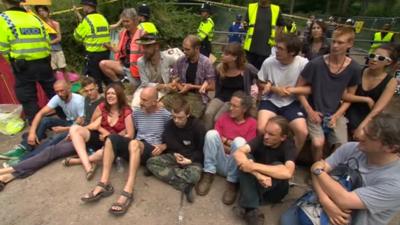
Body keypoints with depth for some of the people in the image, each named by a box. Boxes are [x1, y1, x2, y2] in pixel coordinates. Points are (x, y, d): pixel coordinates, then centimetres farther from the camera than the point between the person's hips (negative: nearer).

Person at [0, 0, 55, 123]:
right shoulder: (35, 18, 9)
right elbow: (47, 41, 10)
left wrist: (13, 64, 11)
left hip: (23, 65, -4)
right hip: (43, 62, 4)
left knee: (28, 99, 6)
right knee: (53, 92, 17)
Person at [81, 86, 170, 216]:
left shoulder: (165, 115, -2)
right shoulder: (136, 112, 12)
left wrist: (163, 147, -16)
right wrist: (122, 142, 0)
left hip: (152, 151, -5)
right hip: (135, 149, 6)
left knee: (134, 143, -38)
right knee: (111, 139, -20)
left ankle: (128, 192, -43)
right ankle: (104, 184, -27)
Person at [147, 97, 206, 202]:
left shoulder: (198, 126, -13)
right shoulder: (170, 124, -2)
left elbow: (202, 149, -8)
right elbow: (167, 142, 3)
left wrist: (190, 160, -21)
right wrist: (174, 154, -14)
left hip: (192, 159, -5)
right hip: (175, 156, 5)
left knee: (193, 176, -37)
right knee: (150, 162, -19)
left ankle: (163, 170, -15)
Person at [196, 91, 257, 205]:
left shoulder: (252, 123, -4)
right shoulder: (223, 117, 6)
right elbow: (212, 140, 2)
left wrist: (226, 141, -5)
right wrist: (231, 145, -10)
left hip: (236, 166, -2)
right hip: (220, 162, 3)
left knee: (239, 141, -30)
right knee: (211, 133, -20)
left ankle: (232, 183, -18)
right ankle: (208, 175, -13)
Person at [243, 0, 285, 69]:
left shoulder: (276, 9, 5)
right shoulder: (251, 7, 5)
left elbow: (281, 25, 16)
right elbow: (245, 24, 8)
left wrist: (275, 36, 7)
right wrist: (245, 25, -13)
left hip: (266, 47, 0)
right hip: (251, 46, 0)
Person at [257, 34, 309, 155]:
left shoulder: (303, 64, -12)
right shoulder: (268, 62, -9)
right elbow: (260, 84, 5)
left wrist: (292, 90, -20)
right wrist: (274, 89, -13)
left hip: (291, 103, 0)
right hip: (270, 101, 0)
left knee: (303, 132, -20)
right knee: (261, 129, -25)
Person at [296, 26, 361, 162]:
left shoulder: (354, 69, -4)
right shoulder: (316, 64, -14)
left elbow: (350, 96, 6)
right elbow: (299, 87, -6)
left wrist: (337, 115, -8)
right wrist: (309, 111, -11)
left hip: (336, 113, 3)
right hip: (315, 112, -3)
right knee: (318, 143, -24)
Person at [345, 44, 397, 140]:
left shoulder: (391, 81, -6)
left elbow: (378, 108, -18)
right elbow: (343, 95, -11)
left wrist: (362, 127, -28)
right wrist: (366, 100, -17)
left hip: (371, 118, 1)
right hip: (353, 112, -1)